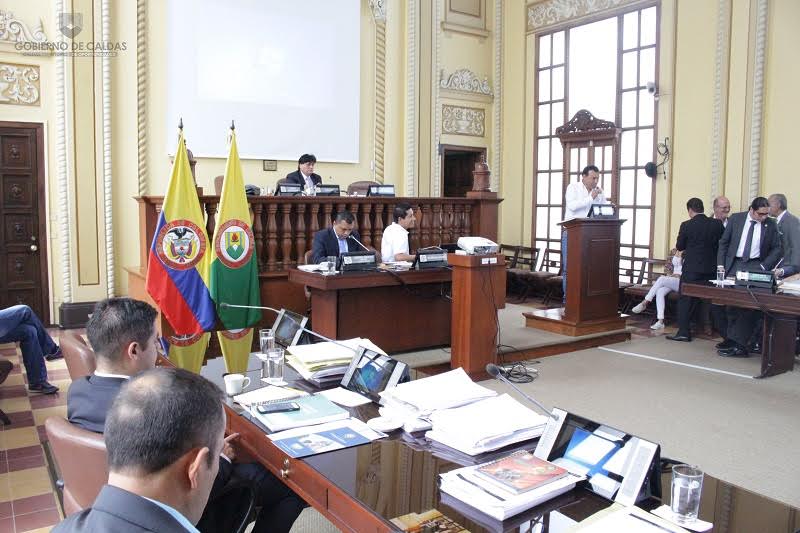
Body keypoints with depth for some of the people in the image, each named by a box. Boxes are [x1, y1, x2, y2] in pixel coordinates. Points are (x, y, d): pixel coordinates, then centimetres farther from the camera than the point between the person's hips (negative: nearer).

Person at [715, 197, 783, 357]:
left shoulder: (771, 224, 2)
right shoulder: (736, 218, 3)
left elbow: (777, 249, 6)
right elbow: (723, 242, 8)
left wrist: (764, 266, -7)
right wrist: (721, 265, 2)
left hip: (755, 266, -2)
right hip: (734, 265, 2)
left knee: (749, 306, -12)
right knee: (730, 303, 5)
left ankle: (738, 345, -9)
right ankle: (731, 339, 16)